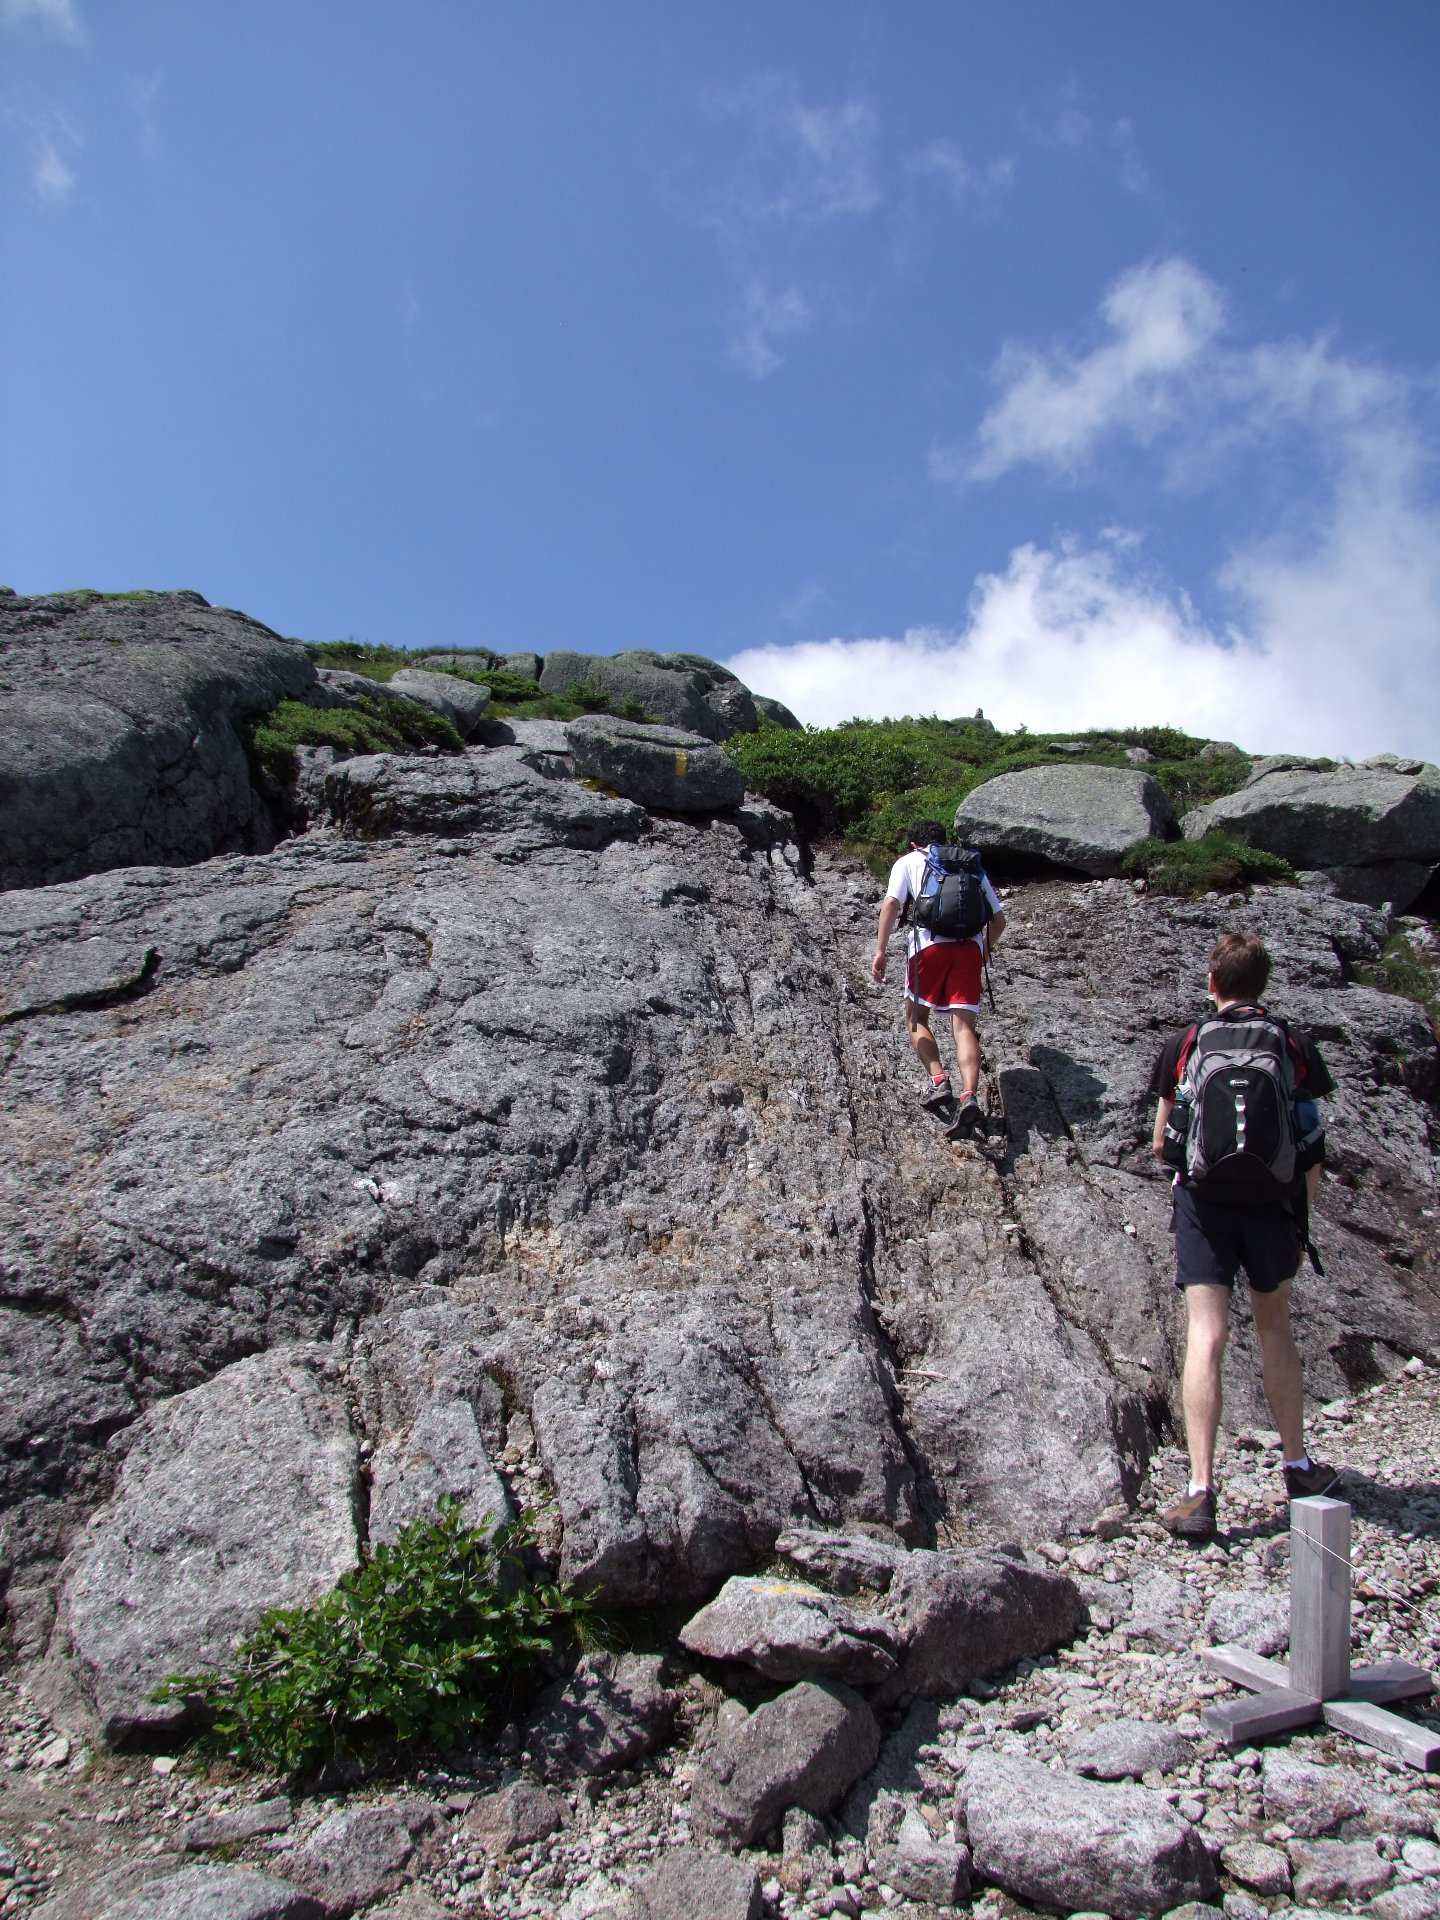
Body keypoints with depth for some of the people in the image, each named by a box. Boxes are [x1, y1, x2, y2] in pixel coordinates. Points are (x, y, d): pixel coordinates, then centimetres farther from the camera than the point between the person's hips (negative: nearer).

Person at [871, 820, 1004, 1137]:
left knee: (915, 1018, 14)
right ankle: (969, 1097, -23)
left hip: (931, 942, -2)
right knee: (963, 1026, -3)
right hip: (970, 944, 2)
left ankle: (938, 1081, -4)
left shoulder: (908, 862, 18)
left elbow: (891, 904, 0)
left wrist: (880, 951, -2)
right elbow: (998, 920, 23)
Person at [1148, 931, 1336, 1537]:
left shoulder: (1183, 1044, 2)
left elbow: (1161, 1145, 6)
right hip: (1273, 1201, 2)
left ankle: (1200, 1491, -10)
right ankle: (1297, 1465, 29)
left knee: (1205, 1338, -5)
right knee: (1274, 1325, 21)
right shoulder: (1295, 1046, 3)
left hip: (1204, 1199, -1)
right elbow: (1313, 1155, 3)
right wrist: (1298, 1216, 15)